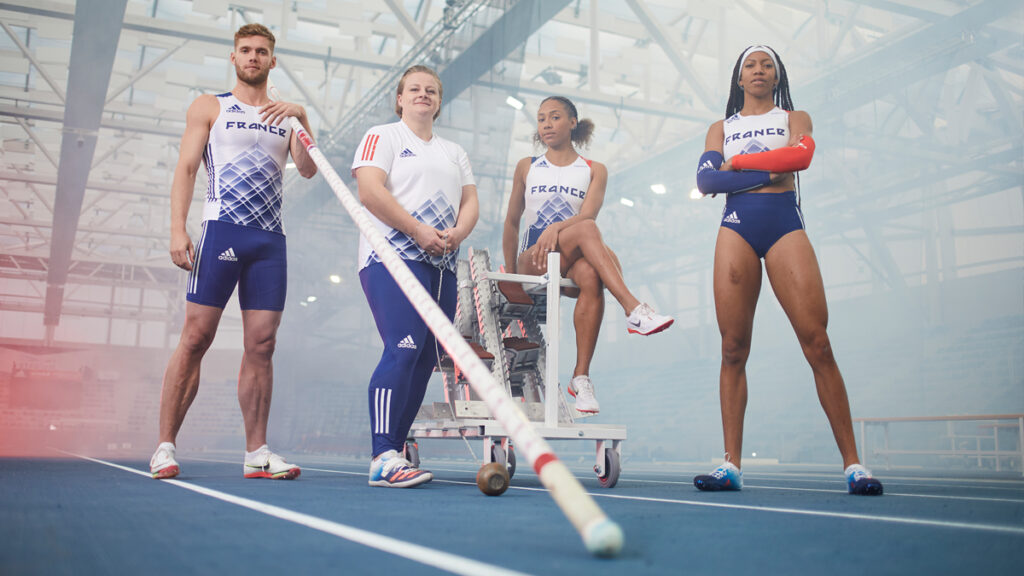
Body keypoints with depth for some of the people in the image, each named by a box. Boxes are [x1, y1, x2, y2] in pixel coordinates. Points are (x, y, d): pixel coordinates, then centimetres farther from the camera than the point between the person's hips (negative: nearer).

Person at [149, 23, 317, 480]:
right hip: (220, 231, -3)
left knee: (261, 344, 0)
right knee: (196, 338, -7)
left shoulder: (285, 114, 19)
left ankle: (256, 453, 4)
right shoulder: (210, 107, 12)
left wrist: (302, 117, -9)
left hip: (271, 238, 3)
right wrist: (178, 229, -8)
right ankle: (165, 446, 0)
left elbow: (308, 170, 6)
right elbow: (186, 168, 4)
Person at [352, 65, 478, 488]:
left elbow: (470, 202, 17)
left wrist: (457, 234, -6)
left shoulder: (455, 152, 26)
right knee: (403, 349, -20)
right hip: (393, 257, -6)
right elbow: (371, 192, -7)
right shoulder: (382, 136, 7)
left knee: (426, 359, 0)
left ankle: (393, 454, 5)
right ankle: (383, 458, -20)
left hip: (442, 264, 7)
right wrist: (418, 231, -15)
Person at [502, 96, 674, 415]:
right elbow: (511, 222, 20)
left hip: (572, 261, 1)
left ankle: (581, 377, -35)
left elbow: (588, 213, -5)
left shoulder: (595, 170, 13)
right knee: (587, 230, -33)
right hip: (532, 262, -1)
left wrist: (556, 228, -25)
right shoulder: (527, 167, 16)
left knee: (591, 276, -39)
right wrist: (510, 274, 17)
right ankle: (634, 309, -47)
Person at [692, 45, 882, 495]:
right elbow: (705, 179, 4)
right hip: (736, 226, 1)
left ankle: (852, 463, -10)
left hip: (785, 225, -1)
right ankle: (731, 464, -5)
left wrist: (737, 162, -1)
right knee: (733, 349, -6)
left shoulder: (795, 118, 19)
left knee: (817, 343, -13)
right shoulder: (721, 128, 22)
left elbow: (801, 155, -4)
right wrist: (766, 172, -7)